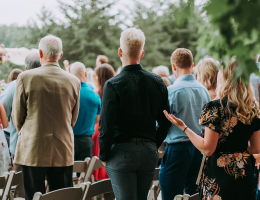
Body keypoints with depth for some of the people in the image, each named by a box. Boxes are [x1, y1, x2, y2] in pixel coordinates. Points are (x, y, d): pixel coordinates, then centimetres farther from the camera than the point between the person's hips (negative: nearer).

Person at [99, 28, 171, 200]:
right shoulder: (158, 82, 3)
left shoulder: (113, 85, -13)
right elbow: (165, 122, 9)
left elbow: (106, 126, -13)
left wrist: (104, 156, -1)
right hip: (150, 152, 5)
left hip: (122, 152, -5)